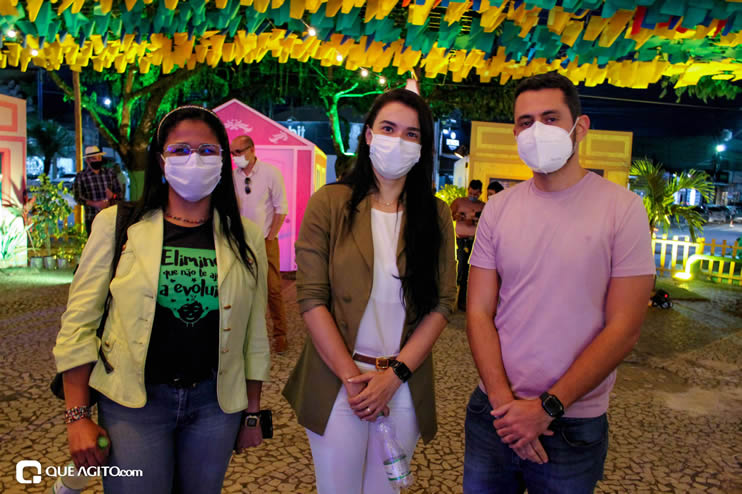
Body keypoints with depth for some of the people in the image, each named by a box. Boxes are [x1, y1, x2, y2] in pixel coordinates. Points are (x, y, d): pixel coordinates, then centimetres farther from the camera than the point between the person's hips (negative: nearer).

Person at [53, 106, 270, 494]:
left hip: (215, 402, 2)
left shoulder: (245, 238, 1)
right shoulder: (117, 225, -4)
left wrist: (252, 413, 9)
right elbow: (79, 324, -2)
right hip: (133, 402, -2)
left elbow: (254, 334, 6)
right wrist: (77, 416, -5)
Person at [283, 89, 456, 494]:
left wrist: (394, 374, -12)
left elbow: (441, 302, -3)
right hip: (336, 383, -2)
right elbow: (311, 297, -9)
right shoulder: (329, 204, -5)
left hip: (404, 387, 2)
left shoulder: (435, 214, 3)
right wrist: (352, 377, -13)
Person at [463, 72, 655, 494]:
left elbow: (624, 329, -12)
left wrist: (547, 408, -14)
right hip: (494, 411, 3)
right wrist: (504, 402, -12)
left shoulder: (623, 209, -9)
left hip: (573, 424, -2)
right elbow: (479, 313, -2)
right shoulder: (499, 209, 0)